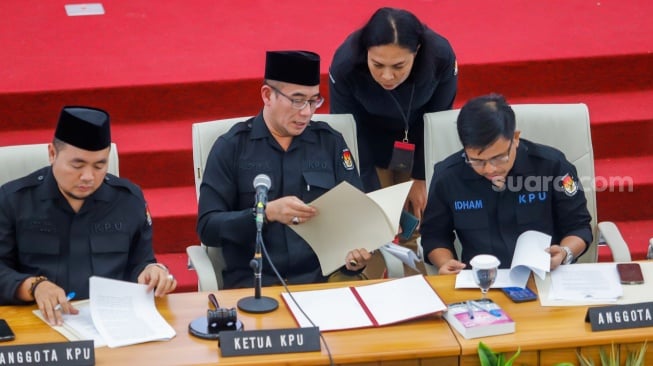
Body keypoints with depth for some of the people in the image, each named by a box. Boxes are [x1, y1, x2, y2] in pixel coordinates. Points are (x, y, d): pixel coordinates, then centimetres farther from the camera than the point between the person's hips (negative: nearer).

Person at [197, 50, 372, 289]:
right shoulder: (231, 146, 3)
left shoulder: (331, 142, 10)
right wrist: (267, 213, -19)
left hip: (322, 277, 3)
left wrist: (357, 254, -11)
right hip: (252, 283, -2)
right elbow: (207, 227, -4)